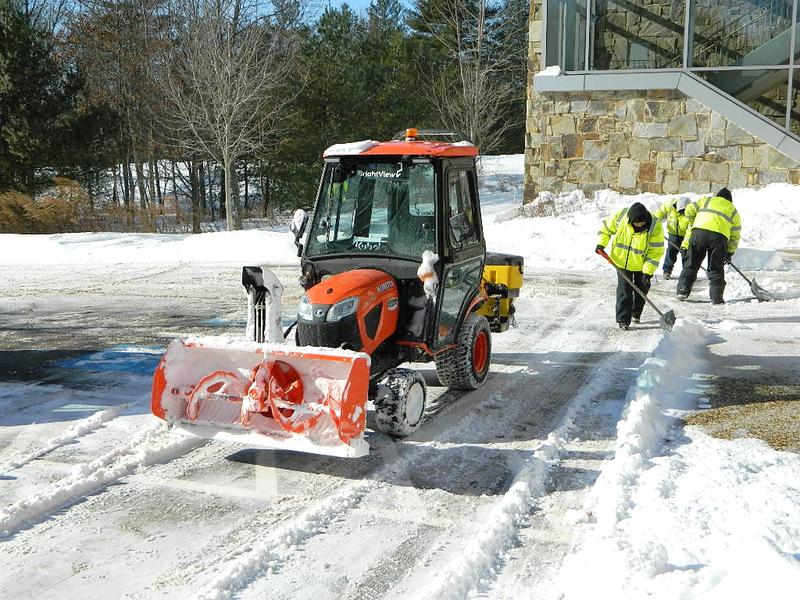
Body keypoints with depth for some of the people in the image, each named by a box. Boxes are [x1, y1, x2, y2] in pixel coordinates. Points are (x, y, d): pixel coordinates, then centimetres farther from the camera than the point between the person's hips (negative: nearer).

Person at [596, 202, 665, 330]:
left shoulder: (655, 226, -26)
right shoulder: (621, 216, -22)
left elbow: (656, 252, -21)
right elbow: (606, 228, -1)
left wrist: (648, 271, -24)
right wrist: (601, 243, -12)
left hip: (641, 265, 0)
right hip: (621, 260, 0)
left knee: (642, 288, 14)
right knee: (624, 289, -5)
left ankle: (636, 313, 39)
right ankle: (623, 319, 0)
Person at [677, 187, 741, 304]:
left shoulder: (705, 201, 28)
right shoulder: (733, 210, 28)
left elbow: (689, 210, 14)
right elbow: (735, 235, 24)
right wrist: (730, 252, 32)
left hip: (699, 232, 0)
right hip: (719, 236, 0)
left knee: (691, 264, 11)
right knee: (716, 269, 10)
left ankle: (683, 290, 7)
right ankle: (717, 297, 8)